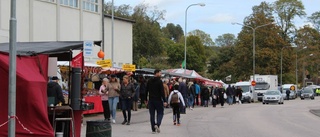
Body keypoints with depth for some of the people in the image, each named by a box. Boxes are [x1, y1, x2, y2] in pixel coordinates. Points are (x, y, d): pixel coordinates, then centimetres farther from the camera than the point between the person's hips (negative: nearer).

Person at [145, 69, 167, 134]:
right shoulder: (159, 81, -10)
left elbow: (146, 91, 11)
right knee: (160, 113, 6)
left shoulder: (149, 81, 8)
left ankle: (153, 129, 6)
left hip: (151, 100, 5)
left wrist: (146, 100, 18)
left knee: (152, 114, 8)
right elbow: (162, 92, -14)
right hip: (158, 100, -5)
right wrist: (164, 101, -14)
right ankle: (157, 124, -18)